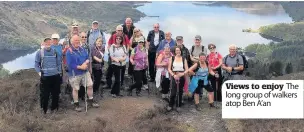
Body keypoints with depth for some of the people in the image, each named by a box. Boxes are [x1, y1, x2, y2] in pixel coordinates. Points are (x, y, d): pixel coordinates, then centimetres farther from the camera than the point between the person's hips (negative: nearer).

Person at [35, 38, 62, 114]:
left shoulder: (55, 52, 6)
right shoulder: (39, 53, -1)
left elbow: (59, 63, 13)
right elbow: (36, 64, 2)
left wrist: (59, 71, 5)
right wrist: (39, 72, -9)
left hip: (55, 76, 3)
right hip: (45, 77, -3)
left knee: (55, 93, 12)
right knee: (44, 94, 1)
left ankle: (54, 108, 27)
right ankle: (44, 109, 17)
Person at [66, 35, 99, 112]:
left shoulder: (82, 49, 6)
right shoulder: (69, 52, -14)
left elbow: (87, 57, 9)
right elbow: (70, 64, -20)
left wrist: (86, 63, -14)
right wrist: (80, 67, -20)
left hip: (85, 72, 6)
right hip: (74, 74, -6)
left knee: (90, 85, 9)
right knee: (75, 89, 7)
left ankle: (91, 101, 26)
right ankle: (76, 104, 23)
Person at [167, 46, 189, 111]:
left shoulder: (184, 59, 5)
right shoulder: (172, 58, 3)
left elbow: (186, 69, 2)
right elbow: (169, 69, 0)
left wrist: (183, 73, -18)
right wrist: (173, 75, -14)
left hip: (181, 77, 2)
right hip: (174, 77, -1)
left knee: (180, 92, 8)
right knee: (173, 92, -7)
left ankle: (178, 106, 21)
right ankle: (170, 105, 11)